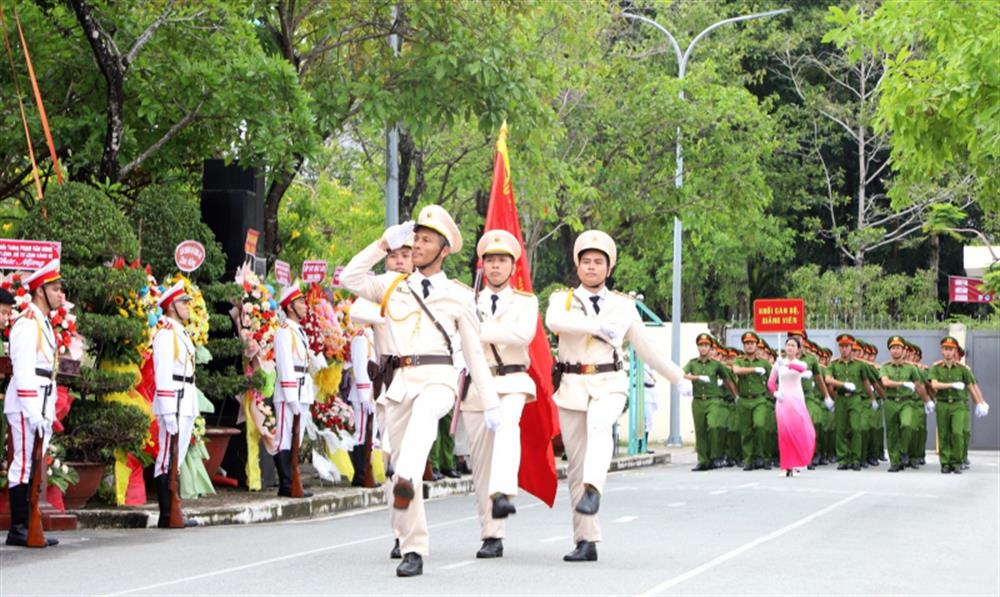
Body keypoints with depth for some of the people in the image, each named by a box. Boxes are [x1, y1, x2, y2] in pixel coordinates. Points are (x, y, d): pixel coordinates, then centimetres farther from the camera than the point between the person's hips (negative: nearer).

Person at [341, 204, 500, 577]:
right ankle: (413, 552, 6)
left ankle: (407, 479, -64)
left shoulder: (458, 296, 9)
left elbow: (475, 353, 11)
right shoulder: (393, 287, 16)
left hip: (437, 378, -4)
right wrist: (384, 244, 4)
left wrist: (491, 404, 9)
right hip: (400, 380, 4)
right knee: (398, 464, 0)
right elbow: (350, 279, 3)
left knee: (423, 413, -39)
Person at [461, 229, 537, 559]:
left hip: (510, 383, -3)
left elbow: (524, 334, -11)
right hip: (475, 384, 3)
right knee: (481, 464, 0)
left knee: (507, 427, -35)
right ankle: (491, 536, 5)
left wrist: (482, 330, -15)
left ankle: (503, 494, -54)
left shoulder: (525, 302, 9)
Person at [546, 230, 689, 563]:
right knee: (576, 465, -2)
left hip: (609, 385, -1)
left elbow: (647, 347, 22)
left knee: (599, 427, -34)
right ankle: (586, 542, 1)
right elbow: (554, 322, -15)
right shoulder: (562, 299, 9)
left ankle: (593, 488, -53)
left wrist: (677, 377, 26)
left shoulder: (623, 306, 13)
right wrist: (597, 326, -19)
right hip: (572, 386, 1)